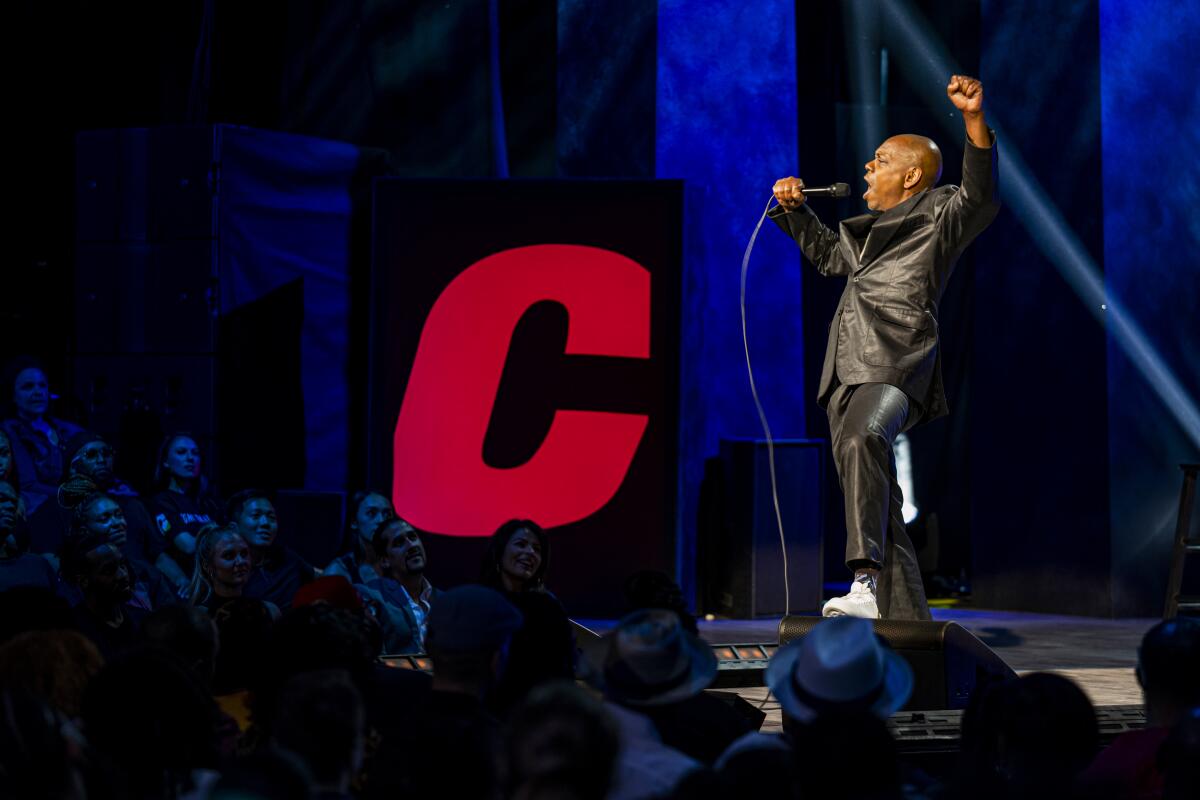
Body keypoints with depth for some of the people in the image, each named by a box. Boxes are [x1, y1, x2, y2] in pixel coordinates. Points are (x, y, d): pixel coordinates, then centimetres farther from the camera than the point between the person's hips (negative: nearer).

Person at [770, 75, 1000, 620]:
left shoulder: (939, 214, 8)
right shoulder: (871, 232, 31)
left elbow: (980, 194, -13)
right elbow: (826, 254, 49)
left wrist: (974, 120, -26)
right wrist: (795, 210, 35)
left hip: (897, 365, -9)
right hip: (850, 370, 9)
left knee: (861, 439, -36)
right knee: (874, 496, 3)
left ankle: (865, 580, -49)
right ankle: (905, 620, 6)